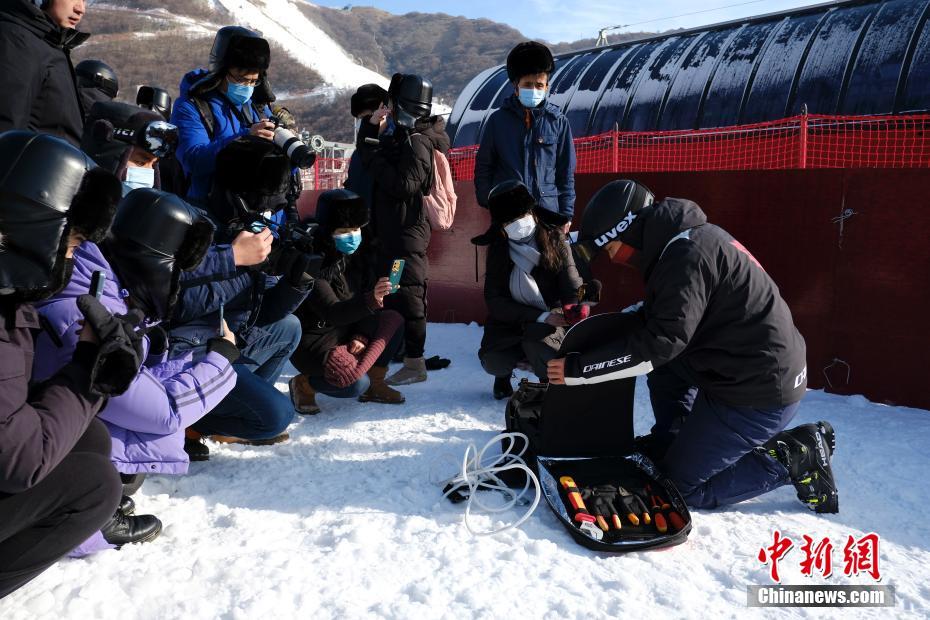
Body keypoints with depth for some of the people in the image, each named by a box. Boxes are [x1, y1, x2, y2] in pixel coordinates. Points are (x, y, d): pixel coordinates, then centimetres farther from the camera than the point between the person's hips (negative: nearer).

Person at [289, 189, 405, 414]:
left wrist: (361, 336, -11)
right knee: (356, 383, -29)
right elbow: (332, 313, -32)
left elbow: (366, 296, 3)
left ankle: (374, 385, 1)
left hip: (346, 332, 8)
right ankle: (304, 384, 0)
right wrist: (370, 300, -48)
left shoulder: (355, 256, 1)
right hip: (312, 342, -8)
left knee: (394, 320, -8)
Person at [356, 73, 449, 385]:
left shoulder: (418, 142, -15)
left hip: (408, 232, -11)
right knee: (388, 292, 19)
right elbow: (365, 151, 19)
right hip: (390, 230, 11)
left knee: (408, 295, -7)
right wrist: (371, 126, 3)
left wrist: (374, 157, -17)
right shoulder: (399, 136, 15)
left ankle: (414, 363, -1)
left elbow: (404, 185, -25)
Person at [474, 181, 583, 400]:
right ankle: (504, 374, 18)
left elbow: (572, 286, -13)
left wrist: (575, 308, -38)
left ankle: (550, 381, 4)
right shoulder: (498, 249, -4)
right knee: (493, 362, -23)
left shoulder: (554, 240, -7)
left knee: (538, 347, -33)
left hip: (549, 318, -2)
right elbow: (494, 300, -10)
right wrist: (539, 317, -20)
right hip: (508, 321, 2)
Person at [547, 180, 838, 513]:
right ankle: (671, 442, 24)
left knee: (682, 486, 1)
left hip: (758, 391, -10)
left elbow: (661, 341, -26)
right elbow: (657, 319, 17)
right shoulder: (687, 237, 9)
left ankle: (794, 457, 2)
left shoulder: (686, 255, -22)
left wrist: (578, 368, -20)